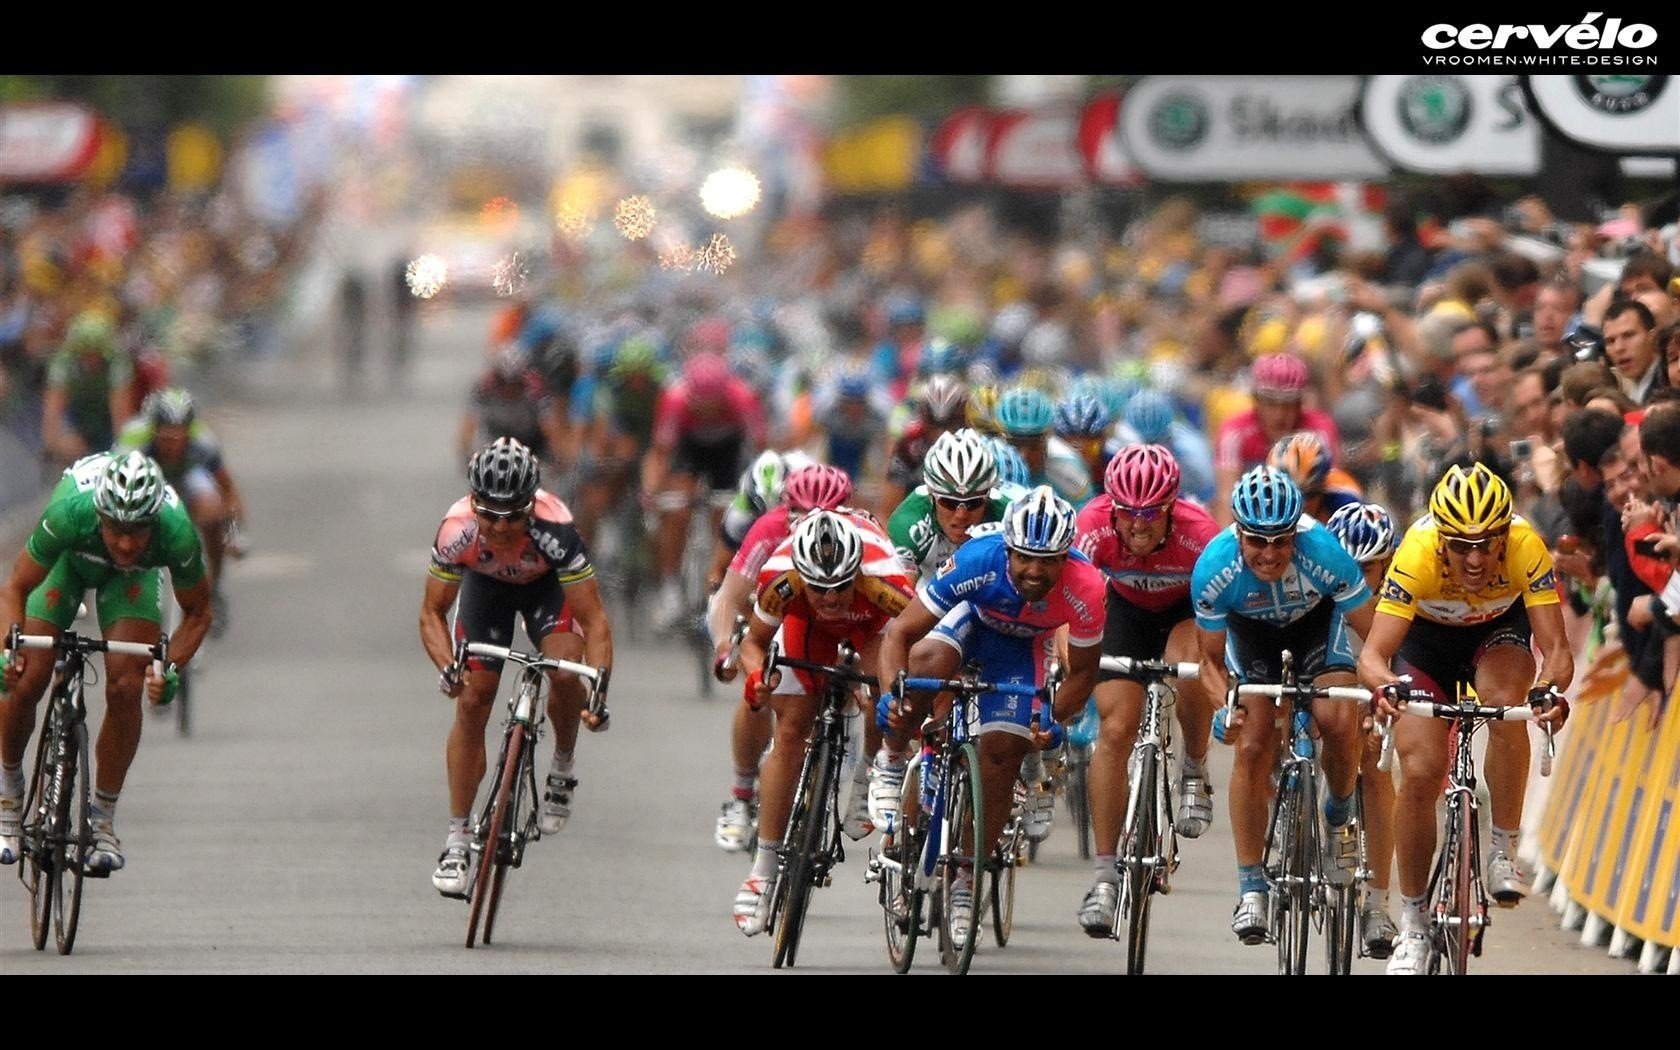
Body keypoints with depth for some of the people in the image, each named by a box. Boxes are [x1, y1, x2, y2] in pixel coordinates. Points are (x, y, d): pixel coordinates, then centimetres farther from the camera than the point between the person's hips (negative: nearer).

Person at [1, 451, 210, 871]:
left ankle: (103, 820, -2)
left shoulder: (177, 534, -39)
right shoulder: (69, 515, -43)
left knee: (125, 687, -18)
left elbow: (197, 613, -19)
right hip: (69, 560, 0)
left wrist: (170, 668, -36)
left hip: (133, 576, 0)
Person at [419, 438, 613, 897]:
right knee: (472, 700, -8)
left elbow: (594, 620, -36)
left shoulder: (554, 528, -41)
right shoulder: (458, 530, -36)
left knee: (567, 672, -27)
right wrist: (446, 666, -41)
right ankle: (457, 839, 1)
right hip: (485, 583, 1)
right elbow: (432, 612, -23)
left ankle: (562, 769, 2)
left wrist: (598, 690, -48)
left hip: (547, 584, -1)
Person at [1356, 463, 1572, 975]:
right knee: (1420, 771, -14)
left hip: (1498, 632, 0)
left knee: (1505, 705, -33)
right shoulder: (1417, 554, -36)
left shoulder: (1526, 549, -34)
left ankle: (1504, 851, -16)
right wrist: (1384, 685, -62)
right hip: (1427, 635, 0)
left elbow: (1556, 648, -36)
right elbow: (1373, 653, -40)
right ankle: (1413, 922, 3)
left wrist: (1551, 686, -58)